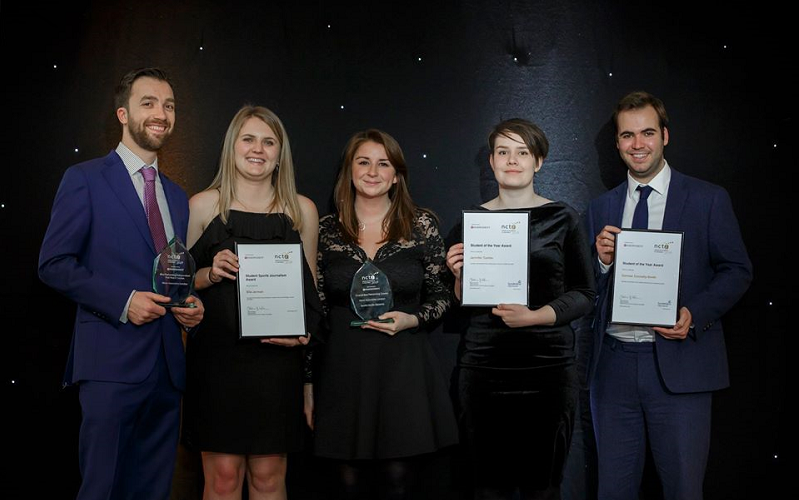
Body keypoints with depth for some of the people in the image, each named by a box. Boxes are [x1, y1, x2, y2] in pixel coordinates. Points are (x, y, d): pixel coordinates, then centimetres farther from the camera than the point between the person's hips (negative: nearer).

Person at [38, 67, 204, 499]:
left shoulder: (176, 197, 17)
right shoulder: (85, 179, -1)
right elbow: (53, 264, -7)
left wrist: (190, 307, 2)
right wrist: (122, 301, -16)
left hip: (168, 366, 6)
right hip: (111, 364, -6)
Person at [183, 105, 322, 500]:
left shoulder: (301, 210, 7)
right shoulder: (203, 205, 3)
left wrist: (302, 330, -3)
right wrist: (210, 274, -11)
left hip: (277, 356, 1)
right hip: (216, 355, -1)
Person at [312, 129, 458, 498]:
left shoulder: (422, 226, 1)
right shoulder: (327, 230, 4)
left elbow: (440, 296, 8)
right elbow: (315, 307, 8)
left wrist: (412, 320, -13)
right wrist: (308, 384, 5)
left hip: (404, 367, -1)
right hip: (343, 369, 1)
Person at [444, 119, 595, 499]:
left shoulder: (562, 219, 5)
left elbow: (584, 295, 3)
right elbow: (459, 312, 12)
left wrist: (533, 316, -12)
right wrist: (460, 278, -8)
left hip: (547, 367, -1)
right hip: (482, 368, 1)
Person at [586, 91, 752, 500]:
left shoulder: (708, 200, 2)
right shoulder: (601, 209, 11)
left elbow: (737, 271, 0)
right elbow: (589, 291, 12)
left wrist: (695, 313, -16)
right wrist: (601, 260, -9)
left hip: (679, 363, -3)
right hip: (613, 363, 3)